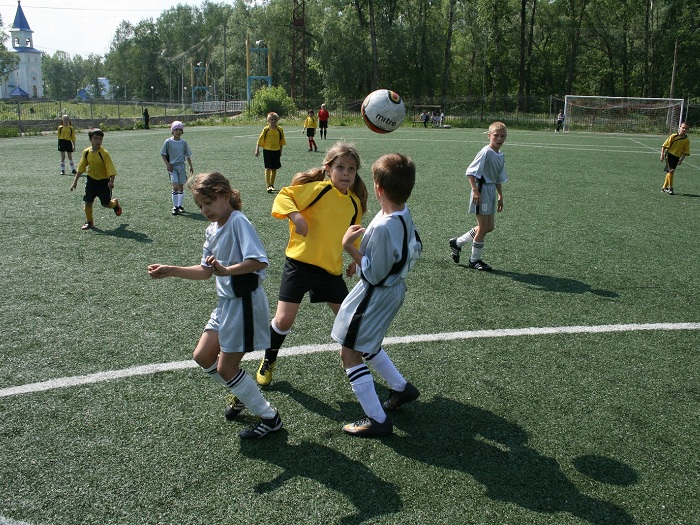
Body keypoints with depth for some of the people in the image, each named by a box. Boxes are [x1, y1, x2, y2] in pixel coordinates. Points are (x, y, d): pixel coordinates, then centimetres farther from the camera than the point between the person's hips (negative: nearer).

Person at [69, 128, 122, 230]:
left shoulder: (104, 154, -18)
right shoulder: (86, 152, -4)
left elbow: (111, 169, -19)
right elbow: (81, 168, 7)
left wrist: (111, 182, -32)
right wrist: (75, 181, 6)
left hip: (103, 181, -3)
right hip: (91, 180, 4)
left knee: (106, 204, 7)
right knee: (88, 202, -1)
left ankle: (115, 203, 42)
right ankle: (89, 222, 16)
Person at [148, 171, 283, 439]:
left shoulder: (238, 222, -17)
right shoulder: (212, 230, 10)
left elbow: (259, 261, -28)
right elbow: (206, 270, 18)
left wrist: (227, 270, -35)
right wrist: (170, 271, 12)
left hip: (245, 302, -9)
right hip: (226, 302, 9)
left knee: (225, 368, -2)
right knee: (202, 357, 16)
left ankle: (269, 417, 13)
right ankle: (243, 395, 37)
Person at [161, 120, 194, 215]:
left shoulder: (183, 143, 7)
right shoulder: (168, 142, -3)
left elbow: (188, 156, 15)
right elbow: (163, 154, 1)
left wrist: (191, 166, 12)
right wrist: (167, 164, -10)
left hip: (181, 166, 4)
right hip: (172, 166, -4)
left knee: (181, 186, 7)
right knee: (175, 186, -14)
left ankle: (180, 205, 18)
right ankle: (175, 207, -8)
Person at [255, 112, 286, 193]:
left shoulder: (280, 129, 1)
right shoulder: (266, 129, -6)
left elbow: (281, 141, 10)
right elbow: (260, 140, -4)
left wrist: (280, 151, 11)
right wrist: (257, 150, -11)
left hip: (276, 151, 3)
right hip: (267, 151, -3)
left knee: (274, 169, 11)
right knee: (268, 168, -9)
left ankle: (272, 185, 24)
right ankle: (268, 186, -13)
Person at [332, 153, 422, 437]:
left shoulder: (383, 227, -32)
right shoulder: (405, 213, -4)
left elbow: (374, 274, -24)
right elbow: (415, 249, 11)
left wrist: (349, 246, -21)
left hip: (376, 294, -9)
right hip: (394, 287, 9)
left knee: (349, 353, 2)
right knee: (366, 347, 28)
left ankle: (377, 420, 9)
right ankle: (401, 387, 39)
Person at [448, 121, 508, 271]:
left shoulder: (501, 155, 11)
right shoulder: (486, 152, -15)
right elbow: (470, 172, -18)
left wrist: (500, 196, 19)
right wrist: (475, 190, -24)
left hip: (491, 191, 9)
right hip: (482, 190, -9)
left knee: (489, 227, 12)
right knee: (483, 227, -2)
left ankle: (457, 242, 25)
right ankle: (475, 259, 14)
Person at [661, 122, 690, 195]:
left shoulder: (687, 140, 0)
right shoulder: (673, 136, -7)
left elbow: (685, 152, 3)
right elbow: (665, 145, -4)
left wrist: (681, 160, -4)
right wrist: (662, 154, -11)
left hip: (677, 157, 3)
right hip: (669, 154, -3)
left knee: (670, 172, 8)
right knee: (670, 171, -13)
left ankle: (664, 187, 20)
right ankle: (670, 188, -6)